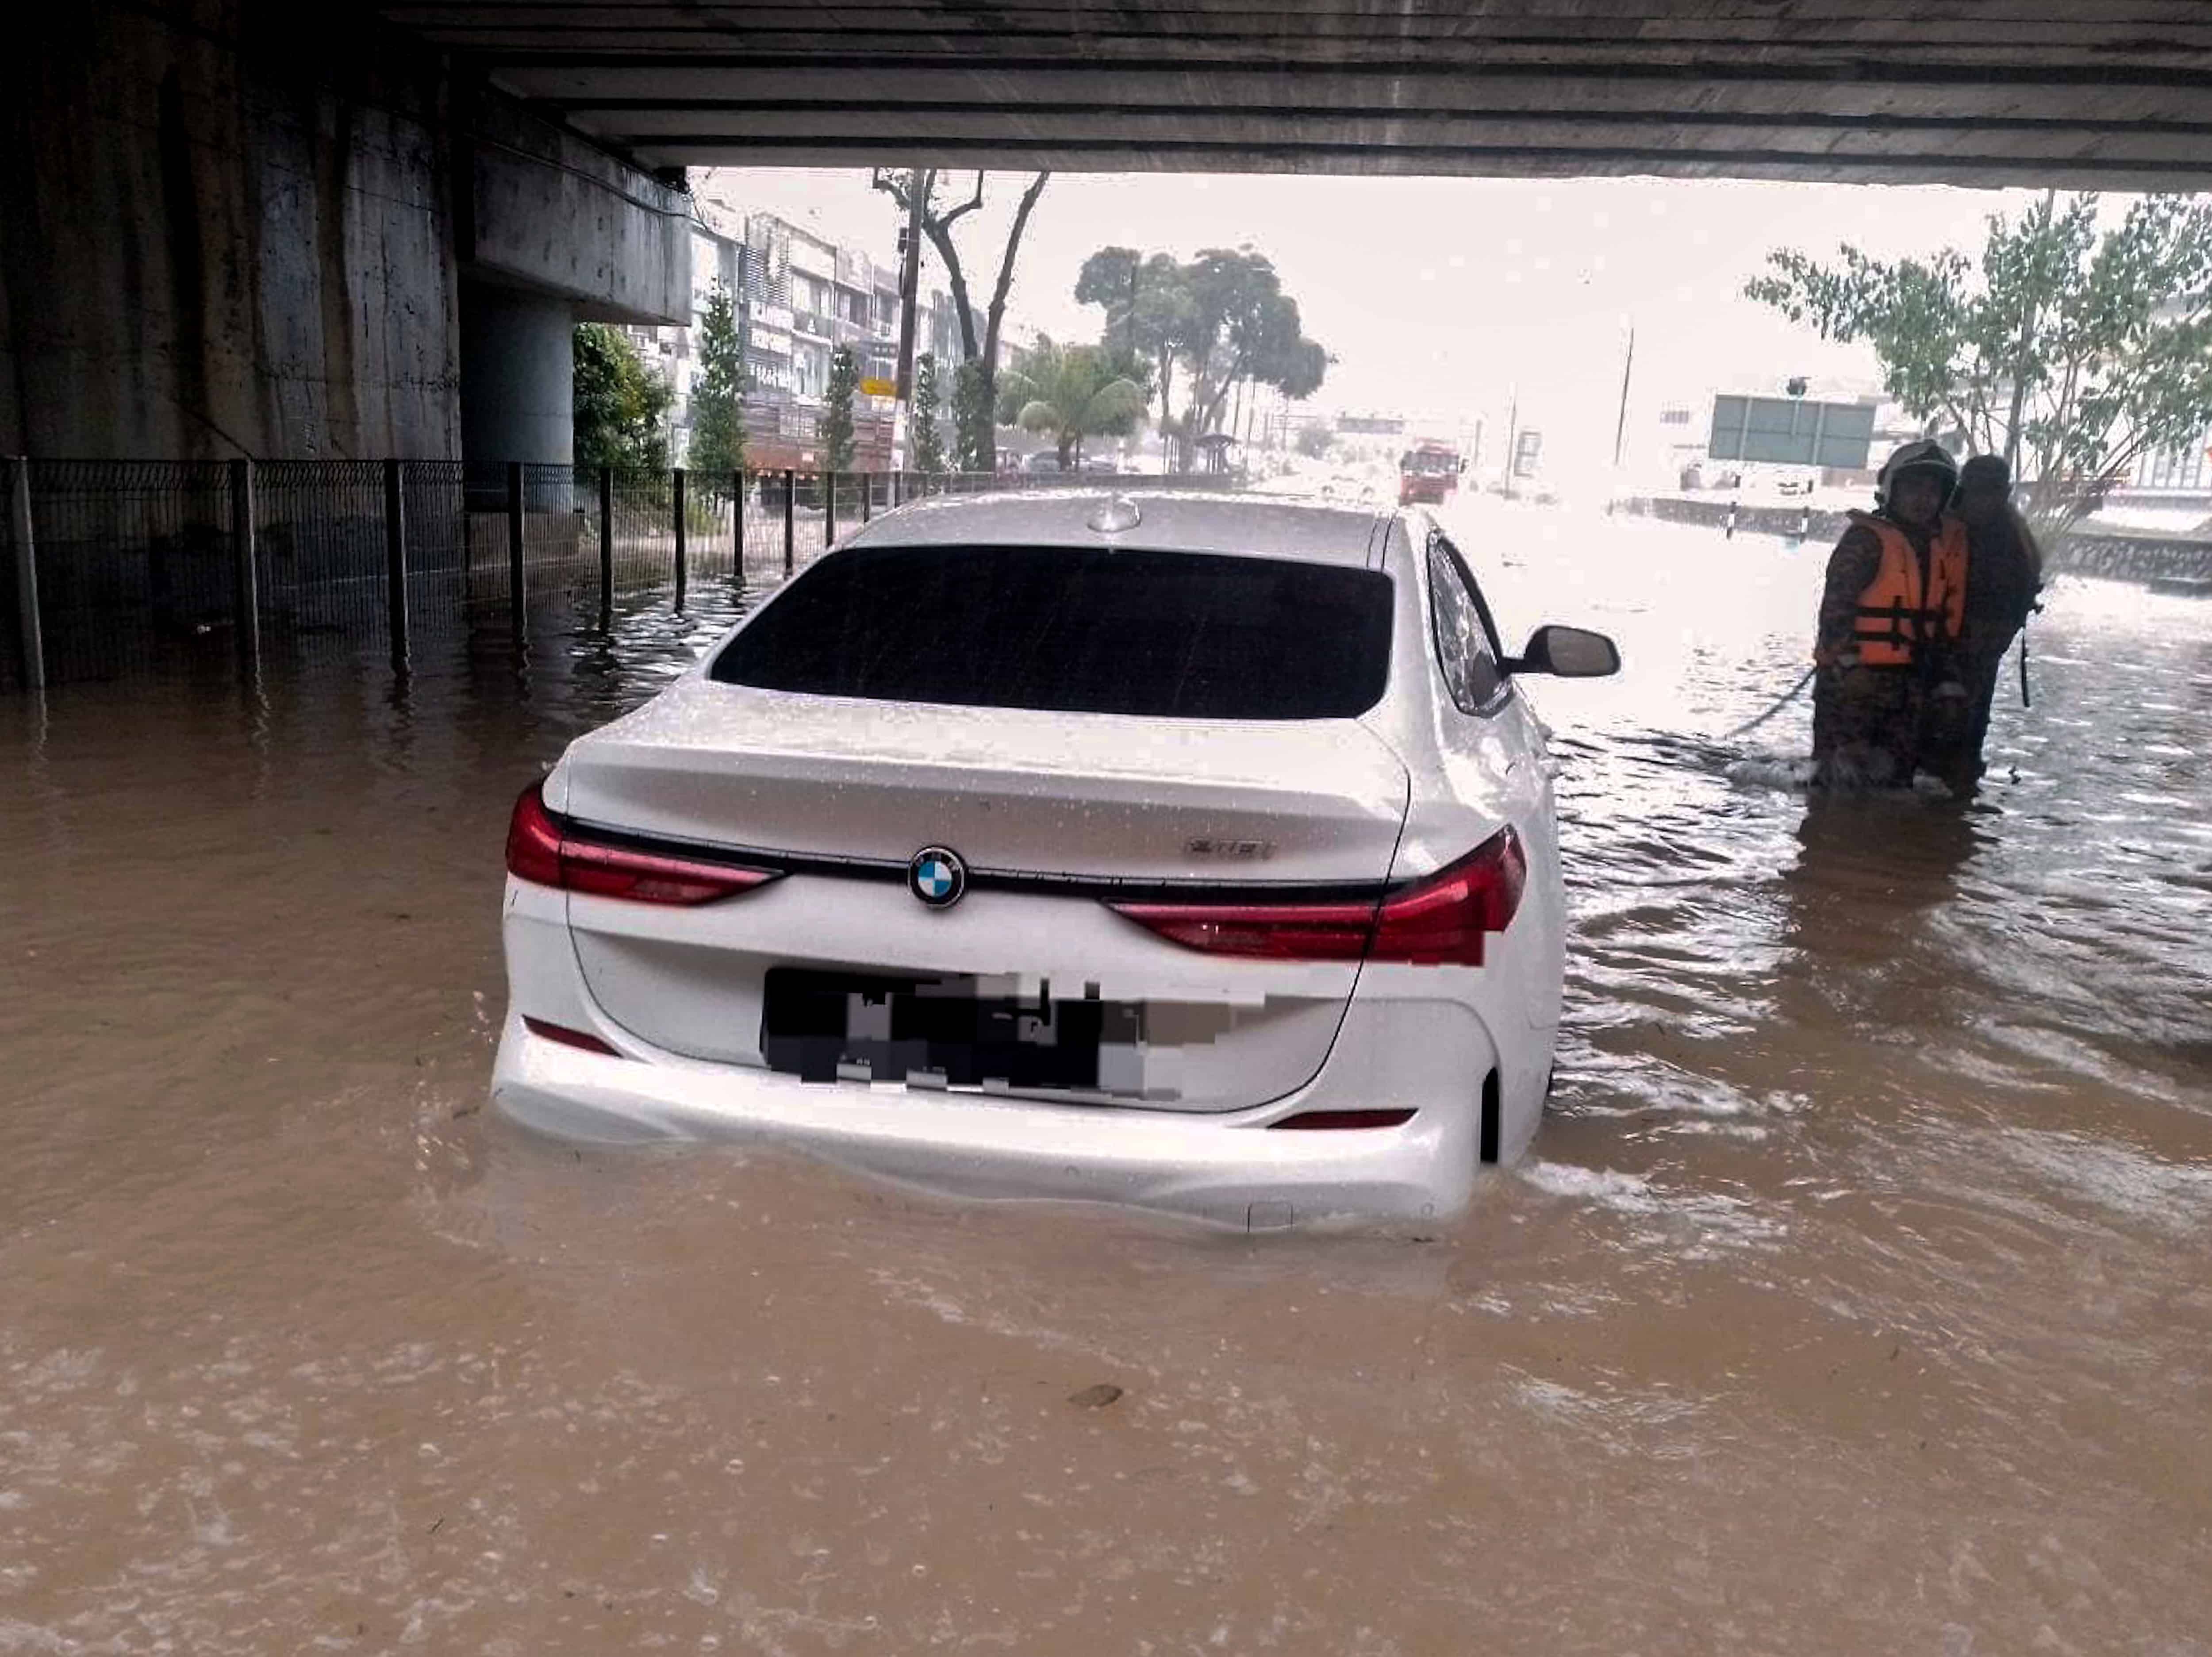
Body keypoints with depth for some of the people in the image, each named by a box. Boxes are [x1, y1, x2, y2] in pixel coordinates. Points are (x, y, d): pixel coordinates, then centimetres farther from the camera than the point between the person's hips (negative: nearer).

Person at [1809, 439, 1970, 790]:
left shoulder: (1951, 547, 15)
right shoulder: (1867, 539, -7)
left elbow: (1948, 622, 20)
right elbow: (1836, 605, -14)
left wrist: (1949, 684, 17)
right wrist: (1848, 664, -22)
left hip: (1907, 681, 7)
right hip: (1851, 681, -7)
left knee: (1896, 776, 10)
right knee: (1843, 774, -8)